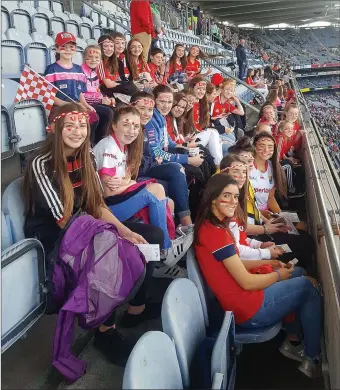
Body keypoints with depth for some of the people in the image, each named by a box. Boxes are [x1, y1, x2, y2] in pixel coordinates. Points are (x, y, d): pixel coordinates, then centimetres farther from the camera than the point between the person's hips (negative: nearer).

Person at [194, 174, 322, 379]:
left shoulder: (209, 225, 5)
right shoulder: (216, 232, -26)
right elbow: (246, 282, -22)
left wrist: (268, 263, 7)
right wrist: (278, 275, -5)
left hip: (242, 299, 9)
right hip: (249, 309, -9)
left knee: (298, 274, 22)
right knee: (311, 286, 7)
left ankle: (293, 342, 30)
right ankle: (313, 358, 20)